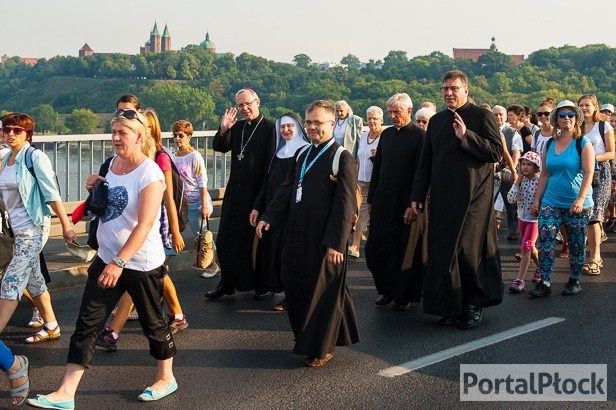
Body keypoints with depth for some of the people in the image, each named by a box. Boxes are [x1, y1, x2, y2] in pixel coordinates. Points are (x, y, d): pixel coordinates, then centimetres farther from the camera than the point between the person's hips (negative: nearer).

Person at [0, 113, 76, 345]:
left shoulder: (35, 157, -11)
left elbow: (52, 194, -14)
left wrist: (66, 225, -16)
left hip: (33, 229, -8)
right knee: (33, 281, 15)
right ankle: (51, 328, 27)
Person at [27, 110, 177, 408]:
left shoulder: (149, 174, -19)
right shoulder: (114, 162, 5)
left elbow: (145, 224, -26)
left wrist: (119, 262, -32)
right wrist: (97, 185, 0)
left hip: (142, 263, -7)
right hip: (107, 258, 7)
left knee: (153, 322, 11)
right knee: (86, 324, 3)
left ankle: (166, 378, 34)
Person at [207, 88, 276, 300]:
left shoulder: (269, 128, -9)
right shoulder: (236, 127, 9)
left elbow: (272, 163, -13)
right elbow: (219, 148, 5)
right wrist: (223, 129, -13)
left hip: (257, 193, -6)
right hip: (235, 191, 6)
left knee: (255, 240, 3)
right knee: (227, 239, 11)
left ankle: (263, 285, 17)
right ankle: (227, 282, 24)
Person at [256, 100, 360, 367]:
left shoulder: (342, 158, -10)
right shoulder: (302, 156, 13)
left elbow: (345, 204, -15)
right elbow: (286, 191, 15)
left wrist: (336, 242, -19)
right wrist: (269, 218, 2)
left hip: (324, 239, -7)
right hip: (297, 235, 7)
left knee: (322, 292, 4)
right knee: (296, 288, 13)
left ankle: (321, 348, 19)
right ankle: (306, 338, 32)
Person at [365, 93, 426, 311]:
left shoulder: (420, 136, -8)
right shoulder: (386, 134, 11)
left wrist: (414, 204, -16)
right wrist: (371, 199, 12)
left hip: (407, 203, -5)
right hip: (383, 203, 6)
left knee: (407, 251, 5)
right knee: (375, 249, 5)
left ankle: (406, 295, 19)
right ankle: (387, 289, 24)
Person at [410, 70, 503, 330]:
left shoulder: (481, 116, -2)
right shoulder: (436, 121, 14)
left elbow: (497, 152, -11)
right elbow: (425, 161, 15)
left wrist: (466, 136, -20)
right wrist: (417, 195, 10)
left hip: (472, 197, -5)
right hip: (442, 198, 5)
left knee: (468, 249, -2)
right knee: (443, 252, 5)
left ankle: (475, 304, 14)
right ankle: (452, 306, 16)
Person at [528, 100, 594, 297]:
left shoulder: (583, 144, -4)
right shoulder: (549, 144, 9)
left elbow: (588, 174, -11)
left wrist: (580, 199, -22)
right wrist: (537, 199, 9)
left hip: (577, 205, -3)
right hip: (551, 202, 3)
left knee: (576, 245, 6)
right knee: (544, 241, -7)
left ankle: (574, 281, 21)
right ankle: (544, 283, -1)